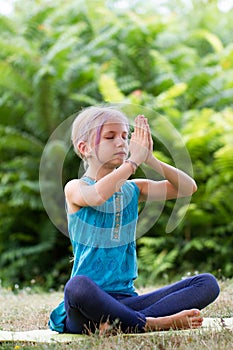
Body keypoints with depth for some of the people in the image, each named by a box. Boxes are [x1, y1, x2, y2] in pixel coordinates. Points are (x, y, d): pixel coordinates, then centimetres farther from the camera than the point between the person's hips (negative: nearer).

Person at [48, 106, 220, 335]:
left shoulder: (132, 190, 14)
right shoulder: (75, 188, -1)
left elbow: (188, 188, 3)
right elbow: (96, 196, -27)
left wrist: (150, 159, -9)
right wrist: (134, 159, -18)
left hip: (126, 298, 6)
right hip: (91, 302, -6)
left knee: (207, 283, -10)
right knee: (78, 286, -41)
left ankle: (122, 323, -26)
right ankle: (154, 323, -25)